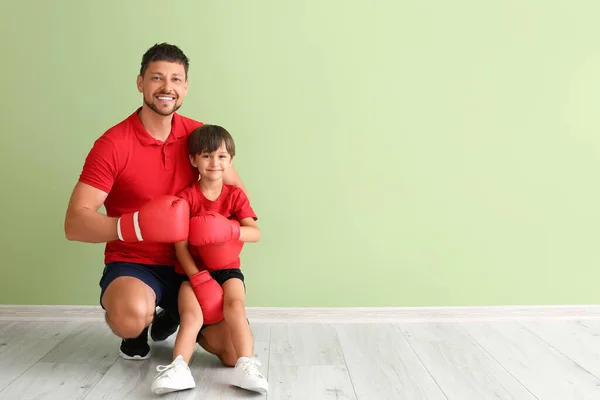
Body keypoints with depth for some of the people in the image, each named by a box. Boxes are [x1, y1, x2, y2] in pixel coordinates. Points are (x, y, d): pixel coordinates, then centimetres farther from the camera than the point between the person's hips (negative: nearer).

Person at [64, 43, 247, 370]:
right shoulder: (112, 144, -14)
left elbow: (237, 191, 11)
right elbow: (75, 223, -19)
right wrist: (134, 225, -37)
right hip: (131, 265, -3)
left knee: (236, 351, -10)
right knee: (133, 315, -39)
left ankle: (174, 315, 23)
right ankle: (136, 330, 3)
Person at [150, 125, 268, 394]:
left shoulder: (236, 196, 3)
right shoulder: (186, 198, -3)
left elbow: (255, 233, -9)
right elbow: (180, 244, -9)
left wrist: (228, 230, -30)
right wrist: (197, 277, -20)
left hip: (227, 268, 1)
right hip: (193, 270, -1)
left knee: (236, 306, -25)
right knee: (191, 316, -23)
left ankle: (246, 366, -31)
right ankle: (178, 368, -33)